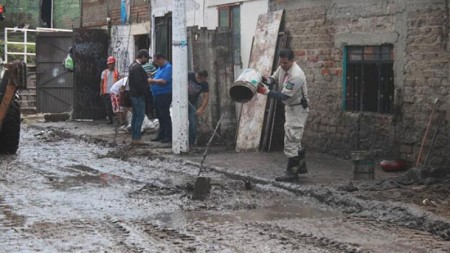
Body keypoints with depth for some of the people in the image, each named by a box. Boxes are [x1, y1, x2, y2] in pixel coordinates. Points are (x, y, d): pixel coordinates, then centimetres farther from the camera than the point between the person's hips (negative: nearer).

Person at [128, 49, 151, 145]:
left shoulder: (133, 65, 14)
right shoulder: (138, 67, -19)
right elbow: (139, 83, -23)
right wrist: (146, 88, -12)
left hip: (133, 94, 11)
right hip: (138, 95, -11)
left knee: (135, 116, 13)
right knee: (140, 116, -8)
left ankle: (134, 138, 17)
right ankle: (137, 138, -8)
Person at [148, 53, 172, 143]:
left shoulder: (168, 68, -14)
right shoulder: (160, 68, 16)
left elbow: (164, 81, -24)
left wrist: (152, 80, -13)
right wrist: (151, 80, 3)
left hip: (164, 95, -10)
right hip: (157, 95, 10)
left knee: (165, 116, -6)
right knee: (160, 116, 15)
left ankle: (168, 136, -1)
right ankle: (161, 135, 23)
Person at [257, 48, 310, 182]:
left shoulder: (296, 75, -29)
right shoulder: (282, 68, -2)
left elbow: (284, 96, -30)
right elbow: (274, 79, 12)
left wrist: (265, 92, -31)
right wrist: (265, 80, -11)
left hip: (298, 109, -10)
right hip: (290, 107, 10)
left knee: (291, 139, -11)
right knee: (295, 139, 19)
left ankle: (292, 171, -7)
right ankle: (301, 166, 32)